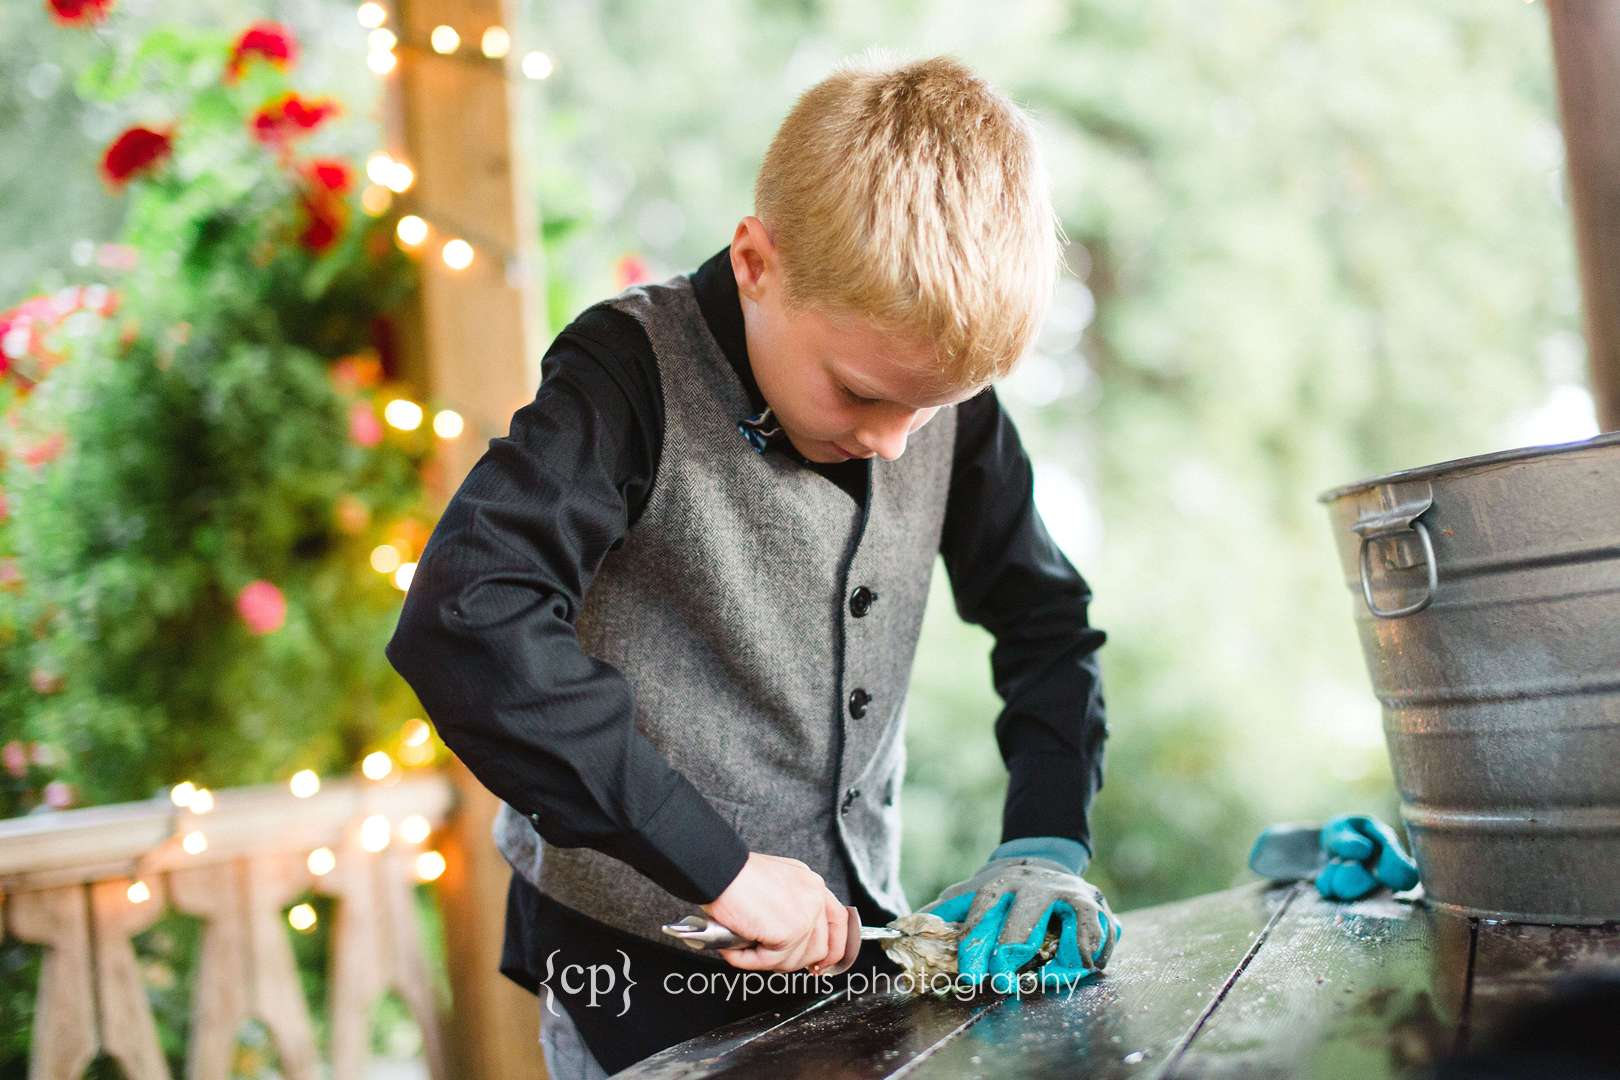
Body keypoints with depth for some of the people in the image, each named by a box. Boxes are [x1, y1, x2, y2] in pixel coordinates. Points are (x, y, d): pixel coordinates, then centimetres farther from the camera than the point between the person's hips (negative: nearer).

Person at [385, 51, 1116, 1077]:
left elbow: (1045, 616, 8)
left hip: (853, 934, 5)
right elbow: (464, 622, -32)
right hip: (645, 968, -5)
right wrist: (717, 863, -31)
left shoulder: (941, 387, -3)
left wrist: (1050, 838, -6)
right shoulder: (634, 374, -19)